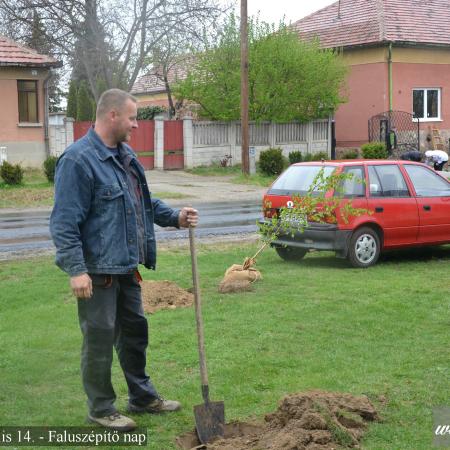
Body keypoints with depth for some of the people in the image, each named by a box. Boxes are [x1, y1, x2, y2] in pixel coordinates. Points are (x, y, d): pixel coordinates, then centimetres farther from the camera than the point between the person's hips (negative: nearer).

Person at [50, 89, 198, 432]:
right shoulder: (79, 159, -17)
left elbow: (145, 202, 24)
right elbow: (65, 221, -20)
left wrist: (175, 217, 9)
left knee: (135, 330, 18)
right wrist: (77, 269, -25)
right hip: (97, 270, -9)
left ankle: (142, 397, 33)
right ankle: (101, 408, 17)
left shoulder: (125, 155, 12)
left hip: (126, 266, 9)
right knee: (100, 339, 2)